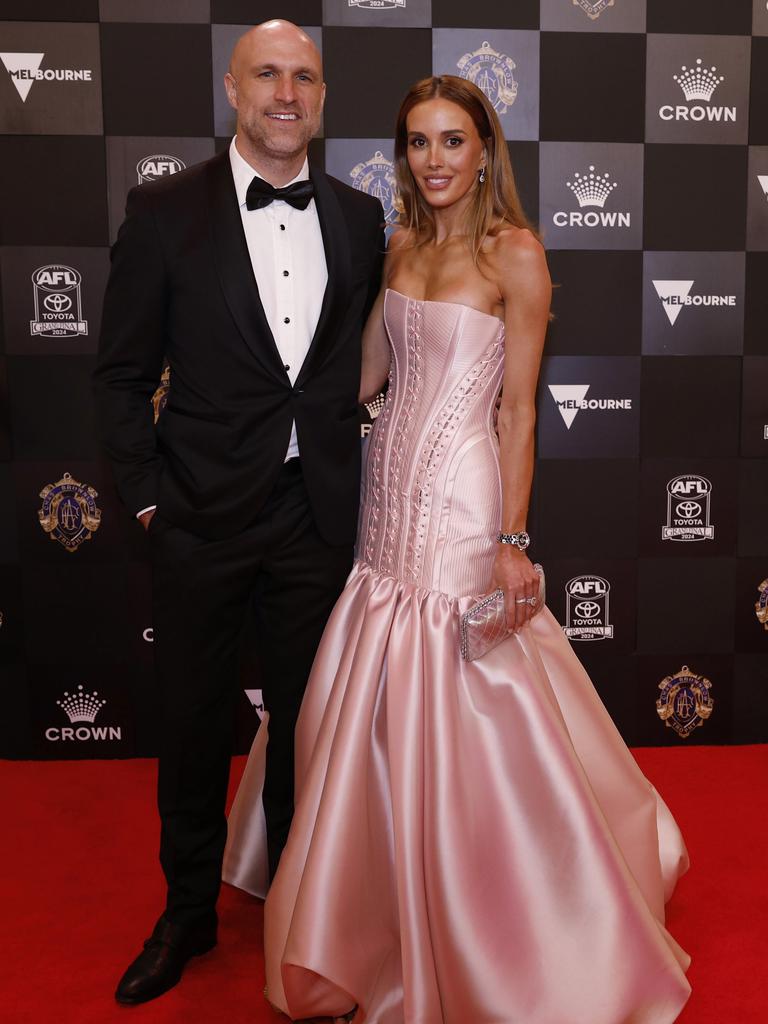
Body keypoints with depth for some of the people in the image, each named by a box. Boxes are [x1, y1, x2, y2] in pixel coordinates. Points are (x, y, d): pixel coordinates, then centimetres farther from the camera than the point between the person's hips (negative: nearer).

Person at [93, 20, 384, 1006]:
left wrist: (353, 485, 6)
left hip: (318, 516, 2)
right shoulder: (165, 210, -3)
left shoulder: (359, 218, 5)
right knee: (193, 724, 13)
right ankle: (188, 912, 36)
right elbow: (122, 372, -1)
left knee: (304, 723, 16)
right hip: (201, 517, -2)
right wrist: (145, 496, -6)